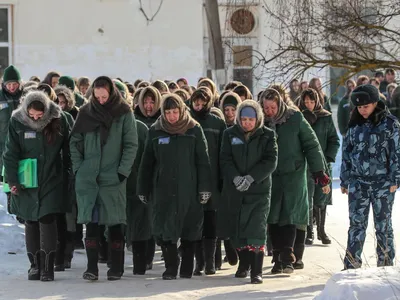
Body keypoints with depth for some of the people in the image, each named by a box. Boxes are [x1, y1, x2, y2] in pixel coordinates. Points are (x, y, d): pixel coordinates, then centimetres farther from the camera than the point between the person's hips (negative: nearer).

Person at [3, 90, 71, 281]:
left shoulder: (59, 120, -6)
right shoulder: (17, 122, -7)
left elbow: (68, 149, 4)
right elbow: (10, 154, -5)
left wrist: (67, 175, 5)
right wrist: (12, 181, -11)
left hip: (52, 181, -1)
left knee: (47, 221, -7)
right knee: (31, 223, 7)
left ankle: (47, 267, -2)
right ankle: (35, 265, 17)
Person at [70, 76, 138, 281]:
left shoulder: (124, 114, -1)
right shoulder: (86, 113, 5)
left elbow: (131, 145, -2)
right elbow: (75, 142, 9)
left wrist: (122, 172, -9)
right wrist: (78, 168, 0)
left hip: (113, 179, -2)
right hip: (87, 178, 2)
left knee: (114, 224, 3)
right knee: (91, 223, -1)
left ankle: (116, 267, 11)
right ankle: (91, 267, 0)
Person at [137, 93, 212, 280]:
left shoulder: (194, 130, 1)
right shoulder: (155, 132, 6)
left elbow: (203, 161, 0)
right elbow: (146, 163, 10)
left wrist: (204, 188, -5)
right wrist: (143, 190, 9)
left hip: (188, 189, -1)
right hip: (163, 188, 1)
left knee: (189, 230, 5)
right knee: (164, 230, -5)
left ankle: (187, 268, 18)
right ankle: (171, 267, 5)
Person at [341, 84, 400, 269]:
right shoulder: (355, 125, 9)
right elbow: (347, 152, 14)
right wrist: (344, 180, 12)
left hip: (383, 183, -3)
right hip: (358, 182, 3)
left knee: (383, 225, 4)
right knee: (356, 224, 0)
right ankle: (352, 265, 3)